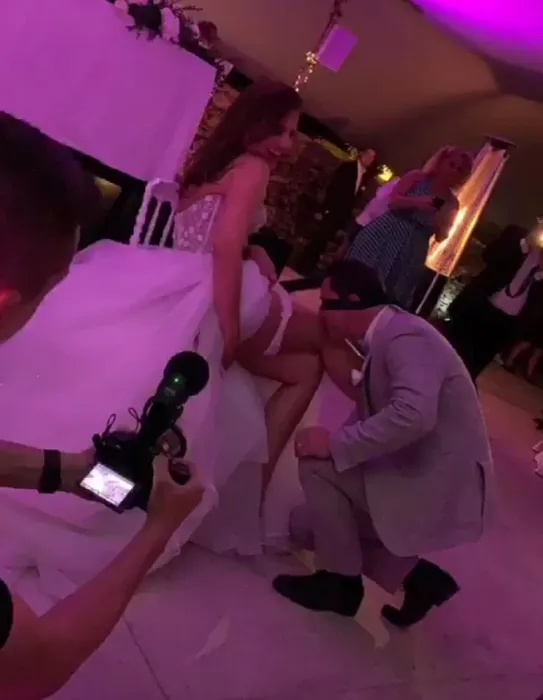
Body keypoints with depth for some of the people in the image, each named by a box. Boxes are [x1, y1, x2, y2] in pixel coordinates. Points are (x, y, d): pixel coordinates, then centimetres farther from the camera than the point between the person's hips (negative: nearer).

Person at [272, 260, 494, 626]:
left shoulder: (406, 336, -21)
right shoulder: (386, 338, 9)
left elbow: (413, 415, -37)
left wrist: (335, 443, -30)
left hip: (440, 487, -10)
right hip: (417, 476, 10)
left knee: (318, 465, -18)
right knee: (306, 525, 14)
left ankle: (340, 582, 0)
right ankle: (417, 575, 15)